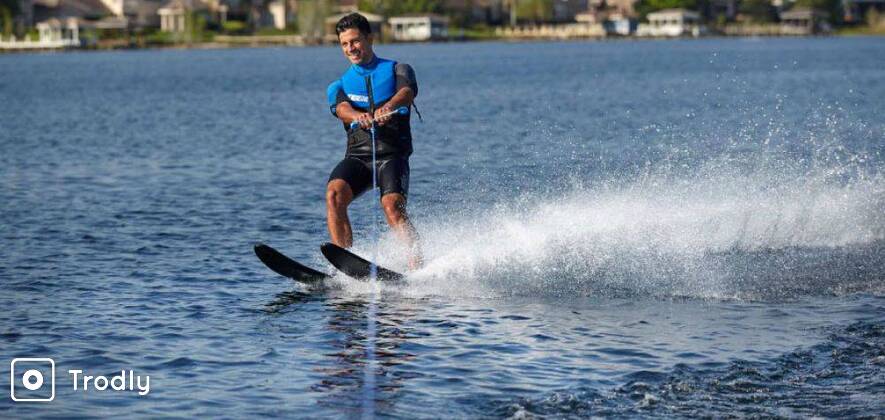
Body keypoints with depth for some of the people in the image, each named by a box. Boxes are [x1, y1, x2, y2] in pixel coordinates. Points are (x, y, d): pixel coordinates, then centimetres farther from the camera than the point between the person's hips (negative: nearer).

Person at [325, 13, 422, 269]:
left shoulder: (397, 70, 13)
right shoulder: (339, 86, 20)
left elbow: (407, 93, -11)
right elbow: (342, 109, -4)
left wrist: (388, 107, -35)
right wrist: (359, 117, -30)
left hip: (392, 155, -3)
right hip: (357, 156, 3)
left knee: (392, 205, -28)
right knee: (334, 194, -26)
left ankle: (417, 269, -35)